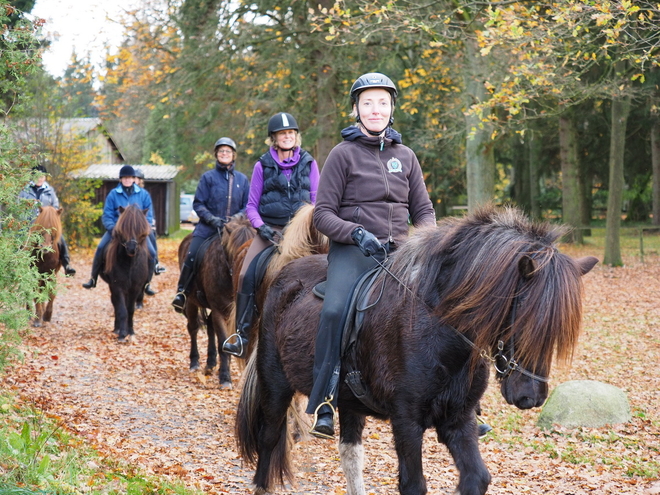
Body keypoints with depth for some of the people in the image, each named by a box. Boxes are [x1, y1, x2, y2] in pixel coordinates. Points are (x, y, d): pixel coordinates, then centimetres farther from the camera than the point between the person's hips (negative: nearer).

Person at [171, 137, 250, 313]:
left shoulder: (242, 179, 9)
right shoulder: (208, 177, 4)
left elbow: (247, 206, 11)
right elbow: (198, 204, 2)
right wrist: (212, 219, -13)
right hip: (207, 227, -2)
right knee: (191, 257, -16)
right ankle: (181, 292, -1)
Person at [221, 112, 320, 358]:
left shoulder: (309, 163, 8)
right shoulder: (263, 165, 6)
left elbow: (317, 200, 10)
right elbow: (252, 205, 8)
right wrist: (260, 226, -10)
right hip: (270, 229, 0)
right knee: (246, 275, -21)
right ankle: (242, 334, -14)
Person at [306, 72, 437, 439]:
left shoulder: (405, 156, 16)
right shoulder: (344, 154, 3)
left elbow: (424, 210, 18)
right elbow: (322, 214, -1)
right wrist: (357, 234, -18)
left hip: (399, 253, 4)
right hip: (352, 252, -4)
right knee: (335, 311, -30)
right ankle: (322, 407, -23)